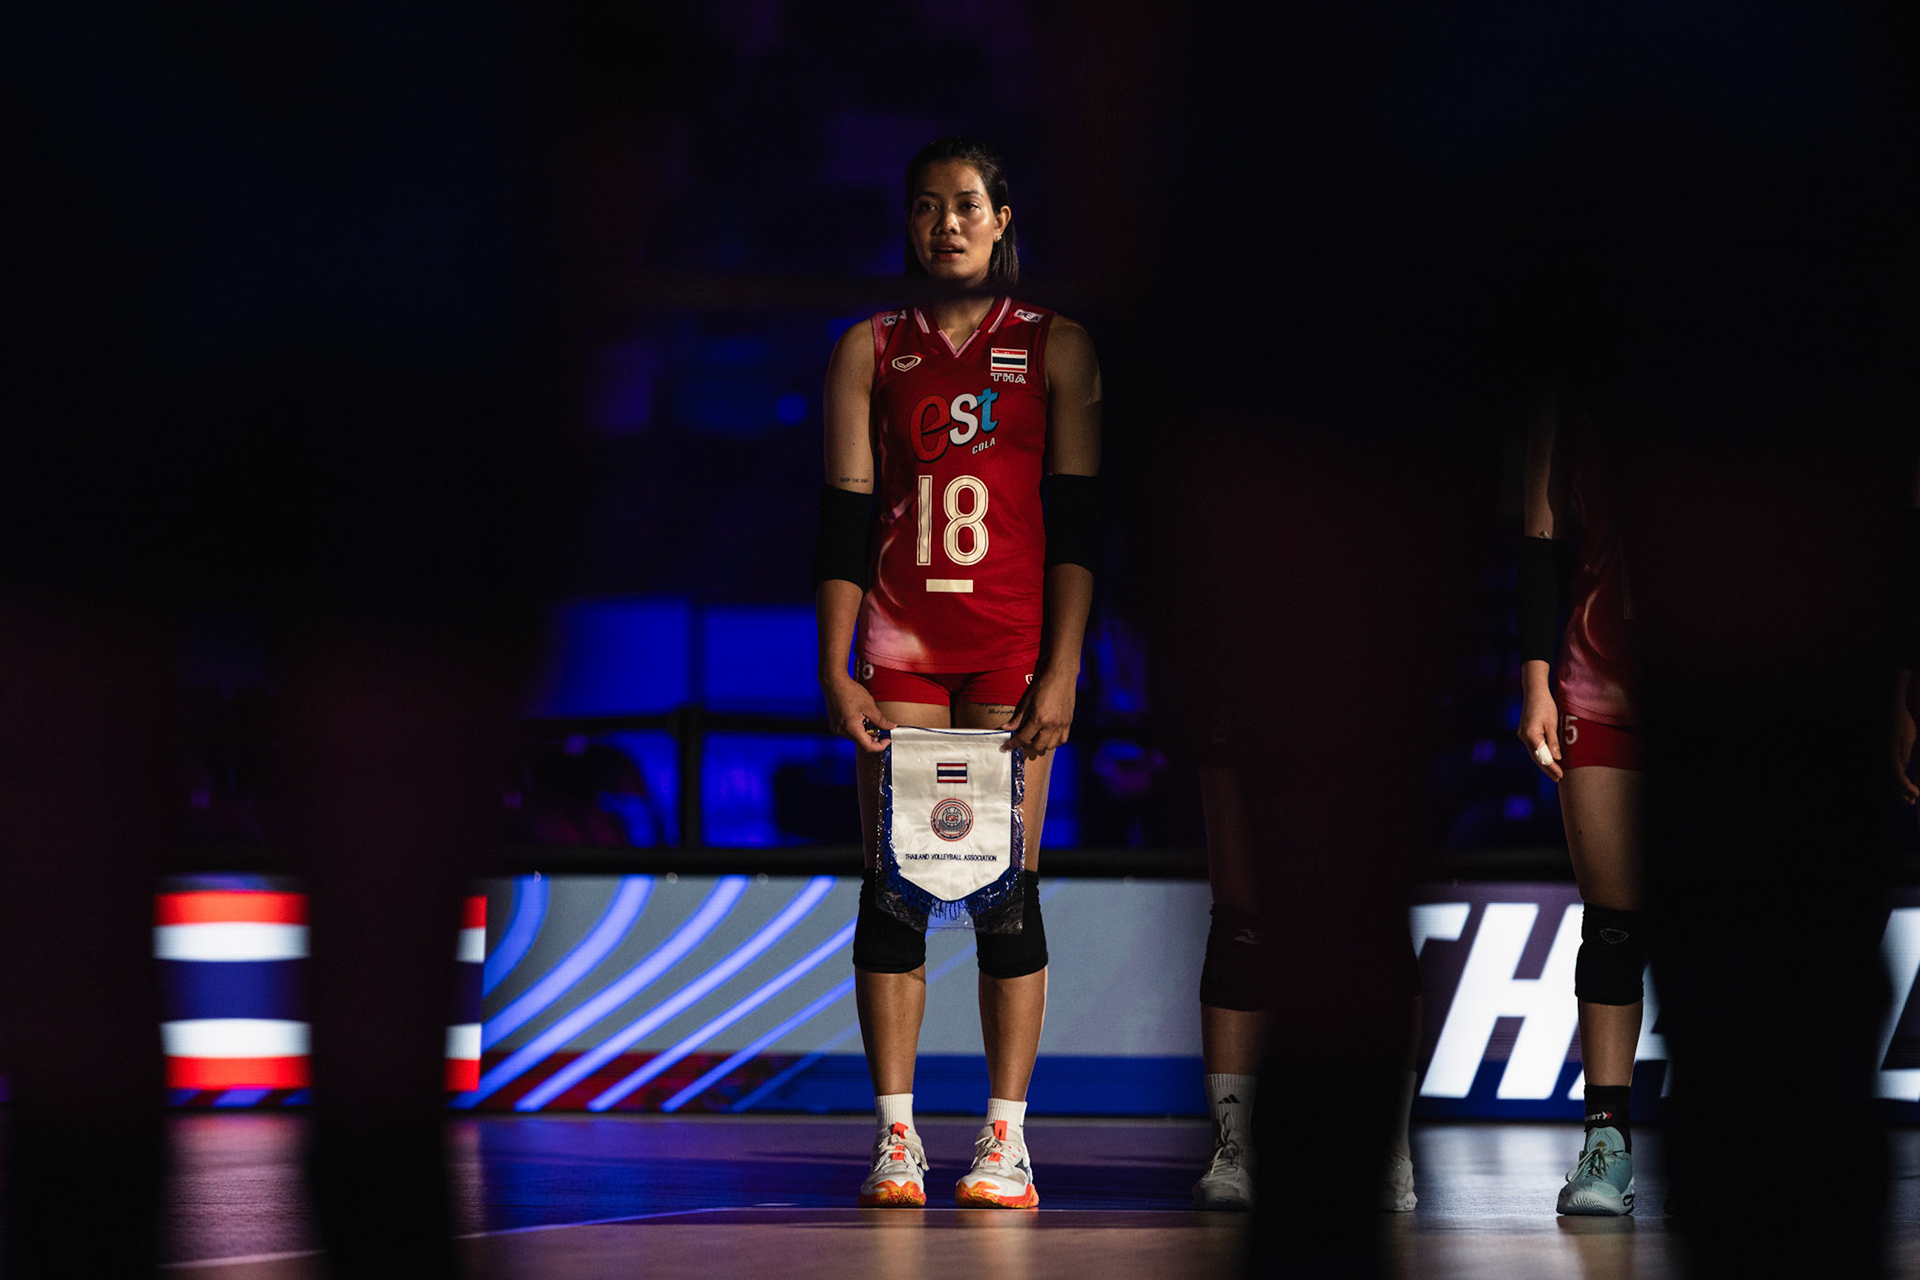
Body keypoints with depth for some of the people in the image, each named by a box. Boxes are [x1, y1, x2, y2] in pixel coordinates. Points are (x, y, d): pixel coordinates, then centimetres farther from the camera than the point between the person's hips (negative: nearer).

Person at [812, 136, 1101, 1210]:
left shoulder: (1056, 347, 7)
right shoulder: (871, 351, 11)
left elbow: (1077, 519, 2)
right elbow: (845, 518, 7)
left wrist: (1062, 669, -7)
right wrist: (836, 669, -2)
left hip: (1013, 647, -1)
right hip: (900, 647, 1)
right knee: (892, 883, -3)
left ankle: (1006, 1141, -1)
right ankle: (897, 1139, 0)